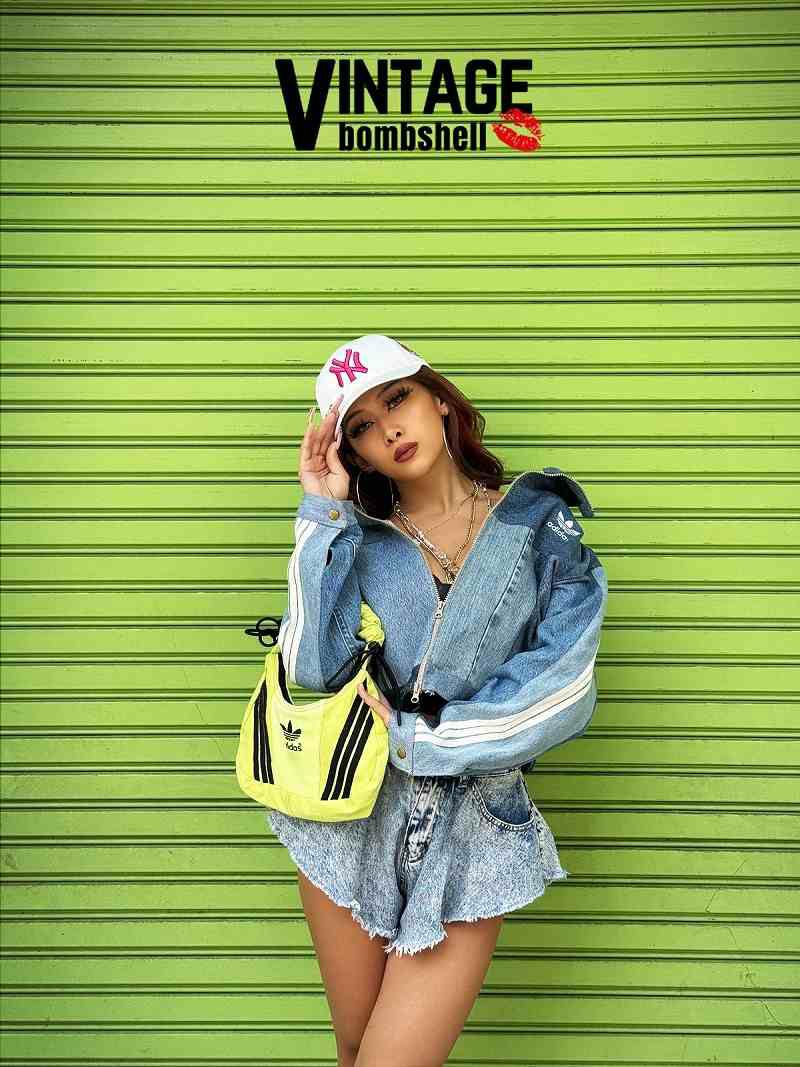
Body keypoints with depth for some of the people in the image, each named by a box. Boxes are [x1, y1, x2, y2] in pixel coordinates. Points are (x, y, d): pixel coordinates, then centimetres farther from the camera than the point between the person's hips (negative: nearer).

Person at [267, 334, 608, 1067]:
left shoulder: (540, 526, -1)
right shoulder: (355, 538, 4)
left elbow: (562, 691, -11)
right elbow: (314, 668, -13)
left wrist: (413, 737, -11)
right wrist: (324, 511, -10)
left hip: (472, 833, -2)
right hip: (351, 817, 2)